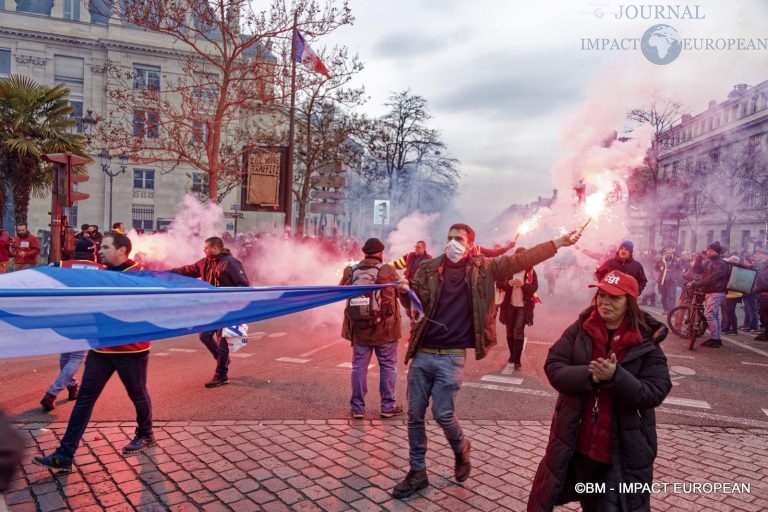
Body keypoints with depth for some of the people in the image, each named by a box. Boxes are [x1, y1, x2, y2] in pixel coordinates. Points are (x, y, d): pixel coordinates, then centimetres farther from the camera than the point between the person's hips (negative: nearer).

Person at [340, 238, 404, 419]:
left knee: (359, 367, 11)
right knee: (388, 367, 11)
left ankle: (357, 407, 16)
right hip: (384, 328, -3)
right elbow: (401, 292, -3)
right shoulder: (387, 271, -12)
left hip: (359, 328, 3)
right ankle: (388, 406, 19)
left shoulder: (350, 271, -3)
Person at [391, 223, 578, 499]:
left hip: (452, 356, -2)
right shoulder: (428, 268, 4)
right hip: (422, 352, 3)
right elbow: (413, 303, 5)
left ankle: (461, 448, 31)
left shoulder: (483, 268, 1)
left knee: (443, 413, -3)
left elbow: (520, 260, 1)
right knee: (415, 415, 8)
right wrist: (404, 292, -18)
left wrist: (557, 243, -3)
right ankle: (417, 472, 25)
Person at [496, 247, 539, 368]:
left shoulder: (531, 271, -2)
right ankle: (512, 355, 28)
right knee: (510, 331, 11)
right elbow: (498, 284, -3)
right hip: (509, 305, 2)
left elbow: (535, 287, -8)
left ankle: (517, 359, -6)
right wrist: (508, 283, -23)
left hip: (524, 306, -2)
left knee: (519, 331, -9)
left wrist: (523, 284, -26)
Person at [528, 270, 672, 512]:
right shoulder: (579, 329, -4)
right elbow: (553, 367, -8)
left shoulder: (647, 342, -10)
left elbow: (655, 393, -14)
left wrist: (616, 377, -30)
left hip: (623, 451, -2)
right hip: (574, 440, 2)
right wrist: (588, 376, -25)